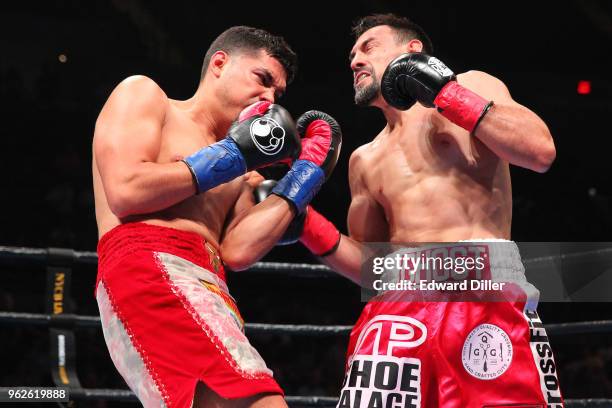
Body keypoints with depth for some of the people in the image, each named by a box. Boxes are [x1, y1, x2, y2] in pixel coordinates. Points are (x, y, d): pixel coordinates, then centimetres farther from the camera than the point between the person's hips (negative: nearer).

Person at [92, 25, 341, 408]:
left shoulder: (240, 174, 30)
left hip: (209, 291, 8)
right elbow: (125, 192, -4)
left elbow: (236, 251, 11)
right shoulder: (142, 94, 14)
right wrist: (232, 155, 2)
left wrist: (305, 175, 15)